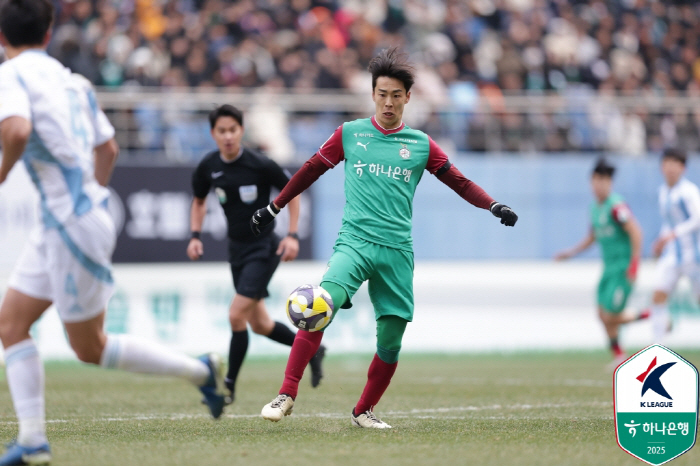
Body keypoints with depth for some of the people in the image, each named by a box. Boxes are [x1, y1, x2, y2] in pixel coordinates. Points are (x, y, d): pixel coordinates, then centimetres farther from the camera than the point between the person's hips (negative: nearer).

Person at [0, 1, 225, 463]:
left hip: (73, 224, -9)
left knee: (90, 347, 4)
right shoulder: (71, 79, 14)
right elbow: (107, 147, 21)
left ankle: (200, 370, 12)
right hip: (59, 223, 9)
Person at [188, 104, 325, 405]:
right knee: (259, 324, 12)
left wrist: (292, 236, -11)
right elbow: (199, 201, 16)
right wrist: (195, 236, 2)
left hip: (264, 247, -6)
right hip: (237, 248, 6)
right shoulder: (208, 168, -3)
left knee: (237, 315, -15)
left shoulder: (260, 165, -17)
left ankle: (229, 386, -4)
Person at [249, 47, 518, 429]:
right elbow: (311, 170, 18)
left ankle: (363, 411, 21)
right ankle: (287, 395, -25)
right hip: (354, 240, -2)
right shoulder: (349, 134, 8)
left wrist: (494, 206, 1)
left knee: (391, 339, 1)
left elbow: (458, 182, 15)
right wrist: (273, 208, 21)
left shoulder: (421, 144, 9)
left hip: (397, 250, 2)